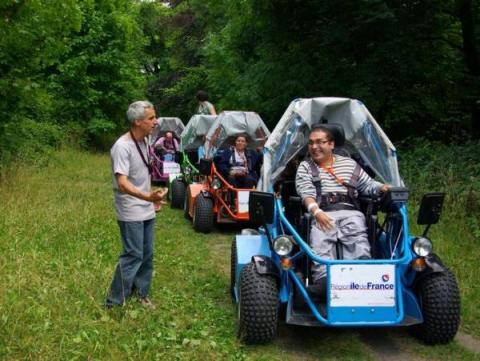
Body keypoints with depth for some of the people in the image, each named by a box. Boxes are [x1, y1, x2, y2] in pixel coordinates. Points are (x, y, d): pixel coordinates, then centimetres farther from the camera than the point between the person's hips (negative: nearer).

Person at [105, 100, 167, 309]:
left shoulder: (143, 142, 6)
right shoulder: (122, 147, -21)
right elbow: (122, 183, -31)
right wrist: (147, 196, -45)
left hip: (146, 211, 8)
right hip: (131, 213, -8)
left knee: (146, 255, 14)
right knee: (133, 256, -7)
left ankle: (141, 294, 28)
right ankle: (114, 302, 4)